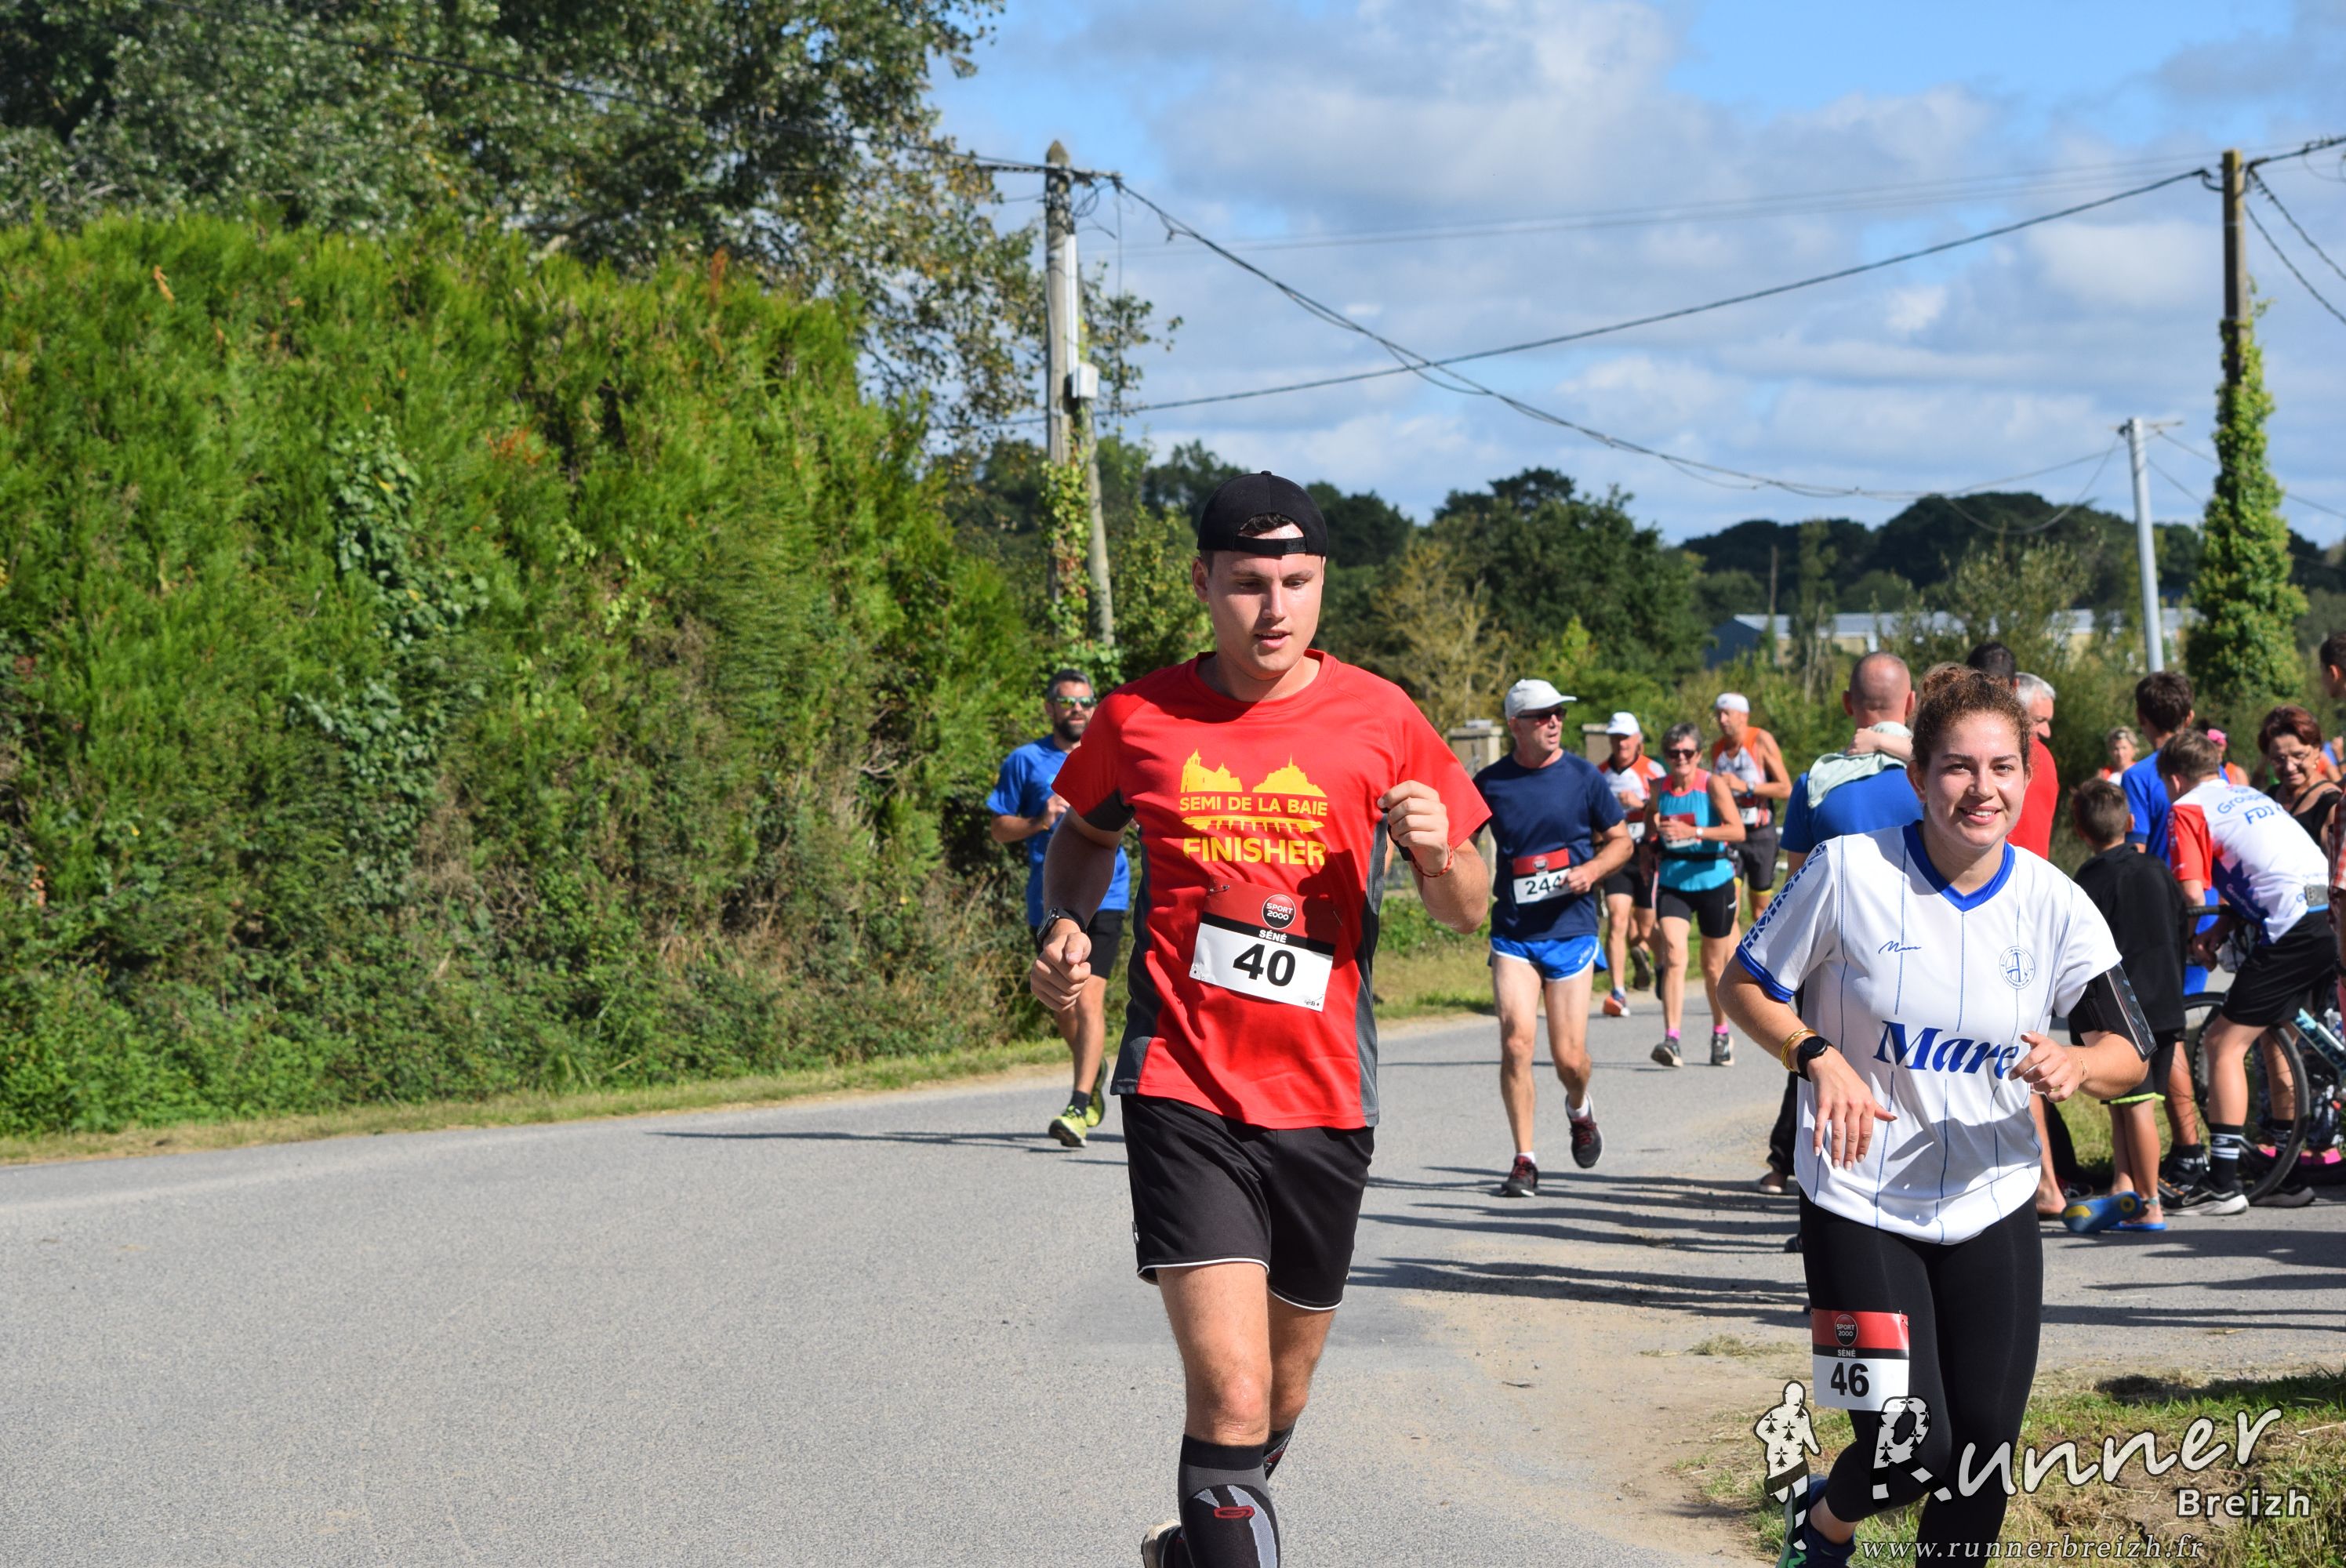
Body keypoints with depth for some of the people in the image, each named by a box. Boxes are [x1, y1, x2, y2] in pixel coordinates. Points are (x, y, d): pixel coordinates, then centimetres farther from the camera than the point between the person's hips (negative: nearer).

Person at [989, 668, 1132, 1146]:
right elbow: (1000, 830, 7)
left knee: (1089, 998, -15)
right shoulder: (1026, 761, 7)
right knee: (1062, 1004, 12)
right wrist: (1040, 821, -10)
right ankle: (1092, 1070, 42)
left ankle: (1079, 1107, -18)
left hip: (1103, 895, -2)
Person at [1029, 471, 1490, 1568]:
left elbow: (1467, 911, 6)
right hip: (1184, 1095, -2)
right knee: (1231, 1392, -20)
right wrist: (1064, 928, 2)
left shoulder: (1379, 719, 0)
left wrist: (1437, 856, -17)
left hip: (1324, 1104, 2)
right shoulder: (1139, 719, 0)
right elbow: (1087, 832, 21)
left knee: (1281, 1392, 18)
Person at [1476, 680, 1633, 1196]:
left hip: (1571, 929, 0)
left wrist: (1592, 870, -10)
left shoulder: (1584, 777, 0)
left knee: (1569, 1057, 0)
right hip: (1512, 934, 0)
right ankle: (1524, 1160, -3)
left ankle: (1579, 1109, 37)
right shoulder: (1490, 783, 1)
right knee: (1516, 1040, -14)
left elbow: (1621, 840, 9)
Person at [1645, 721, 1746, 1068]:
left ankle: (1721, 1033, 33)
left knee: (1714, 965, 11)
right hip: (1673, 881, 2)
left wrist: (1693, 832, -30)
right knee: (1673, 954, -19)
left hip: (1714, 880, -2)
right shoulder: (1659, 789, 2)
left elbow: (1738, 831, -21)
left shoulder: (1713, 784, -10)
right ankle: (1671, 1040, -25)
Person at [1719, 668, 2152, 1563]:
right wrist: (1818, 1057, -20)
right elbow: (1745, 987, -2)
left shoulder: (2054, 905, -6)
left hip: (1992, 1210, 3)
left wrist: (2076, 1068, -24)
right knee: (1911, 1449, -10)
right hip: (1860, 1205, -3)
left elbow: (2130, 1052, -1)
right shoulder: (1849, 872, -13)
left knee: (1984, 1447, 5)